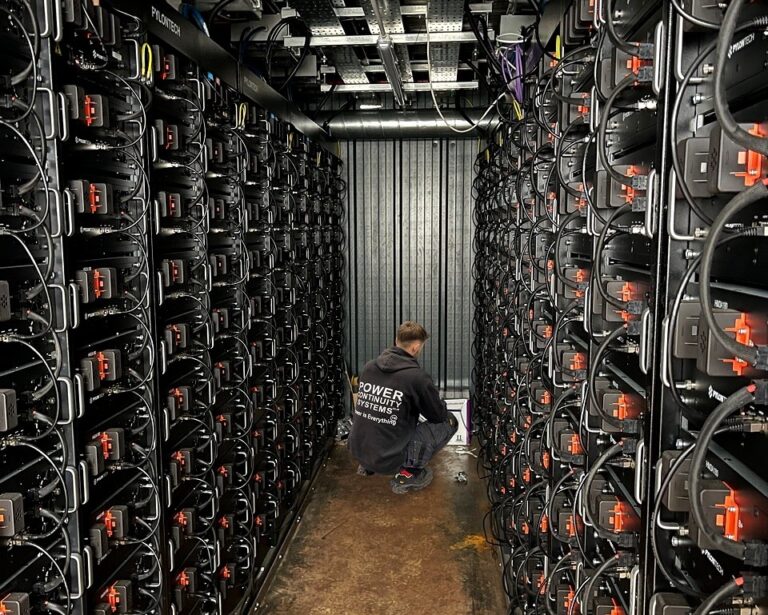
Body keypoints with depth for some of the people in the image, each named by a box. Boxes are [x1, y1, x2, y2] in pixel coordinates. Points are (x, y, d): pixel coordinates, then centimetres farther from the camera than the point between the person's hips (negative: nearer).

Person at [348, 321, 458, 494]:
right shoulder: (417, 376, -16)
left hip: (357, 451, 7)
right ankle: (407, 474, 3)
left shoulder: (368, 367, 2)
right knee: (449, 421, 6)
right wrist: (440, 403, 23)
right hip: (388, 459, -7)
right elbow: (439, 415, -1)